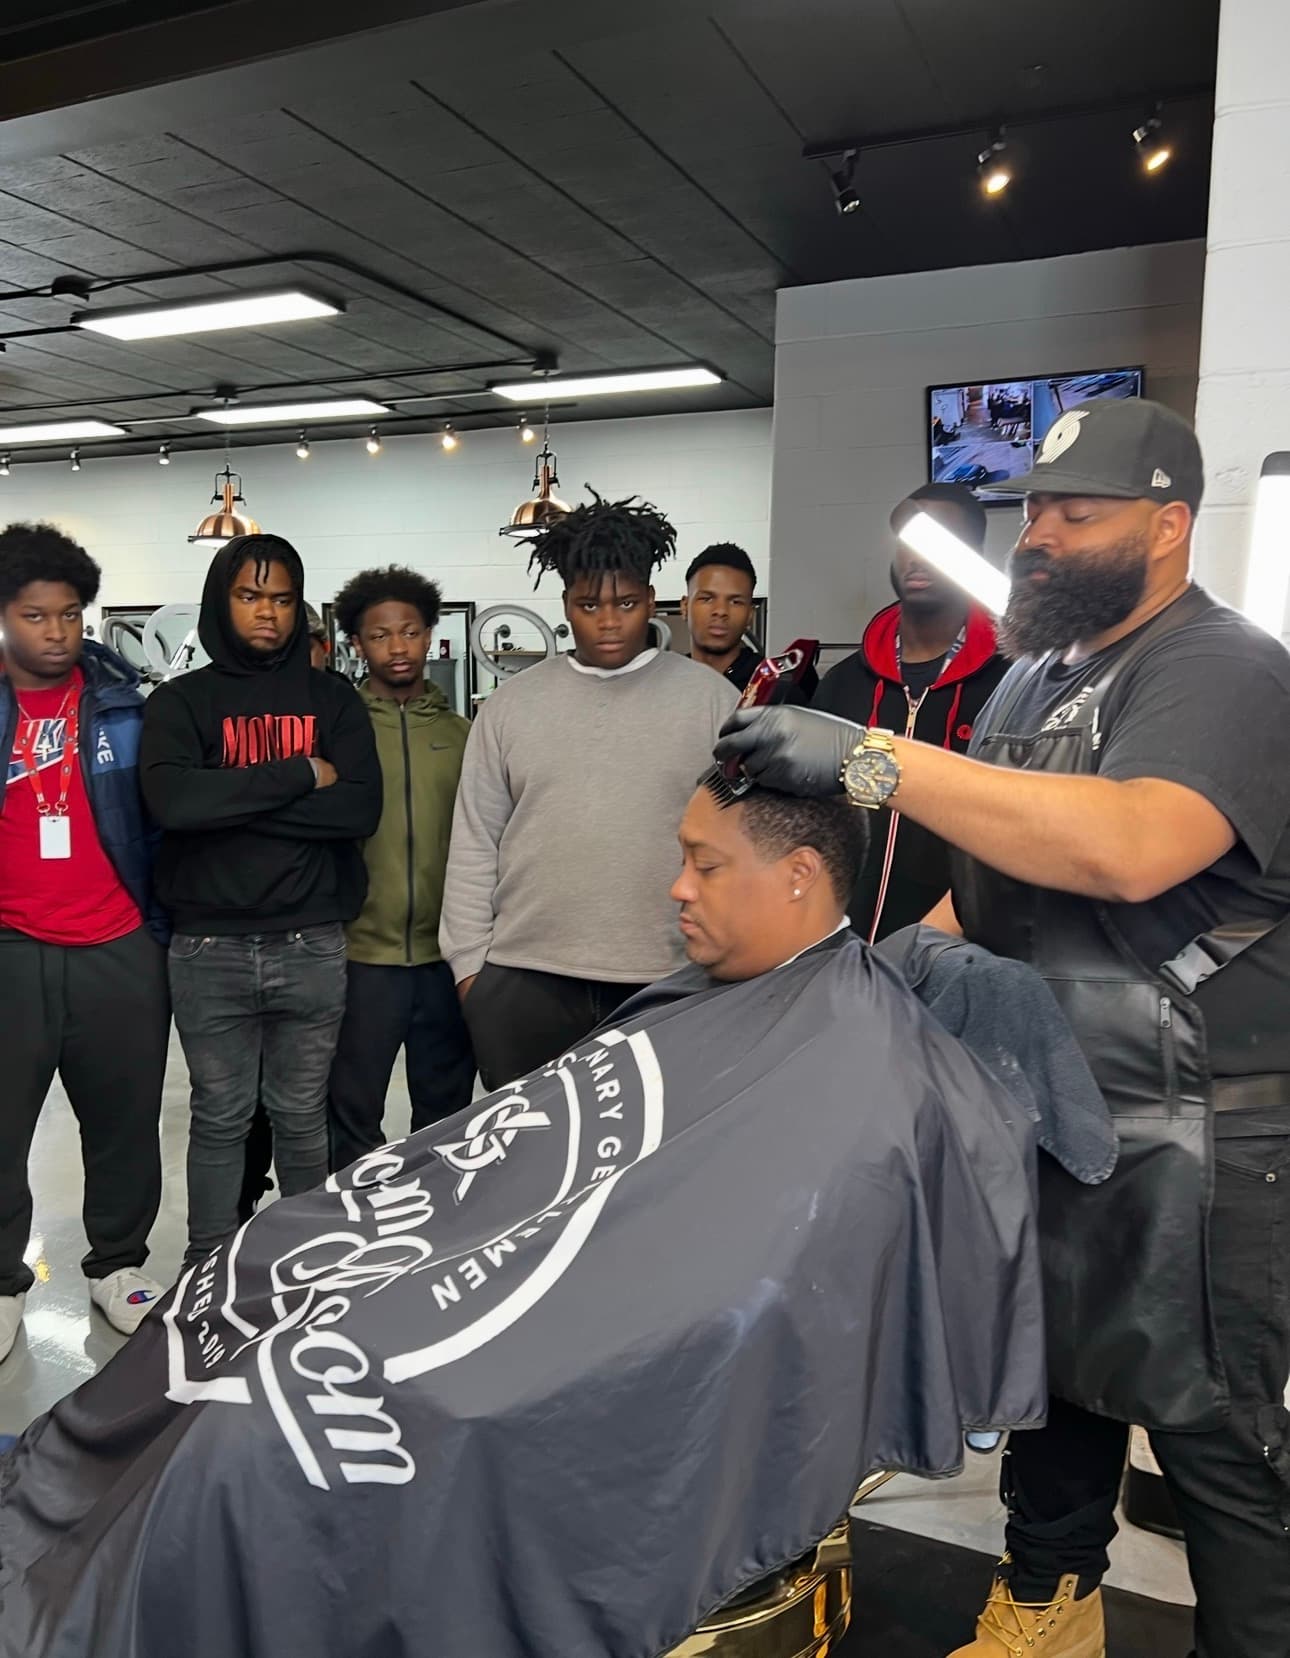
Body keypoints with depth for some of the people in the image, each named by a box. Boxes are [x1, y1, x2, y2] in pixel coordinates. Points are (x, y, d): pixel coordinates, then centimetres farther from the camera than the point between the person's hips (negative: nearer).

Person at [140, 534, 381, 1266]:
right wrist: (301, 776, -13)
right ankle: (209, 1269, 28)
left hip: (313, 947, 1)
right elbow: (171, 799, -16)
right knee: (220, 1119, 12)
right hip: (209, 950, 0)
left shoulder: (333, 699, 6)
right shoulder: (182, 700, 4)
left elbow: (361, 809, -9)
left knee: (303, 1117, 13)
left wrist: (232, 802, -12)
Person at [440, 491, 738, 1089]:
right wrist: (469, 962, 4)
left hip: (670, 982, -1)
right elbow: (474, 843, 8)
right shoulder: (510, 704, 6)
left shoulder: (711, 698, 1)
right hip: (522, 980, 2)